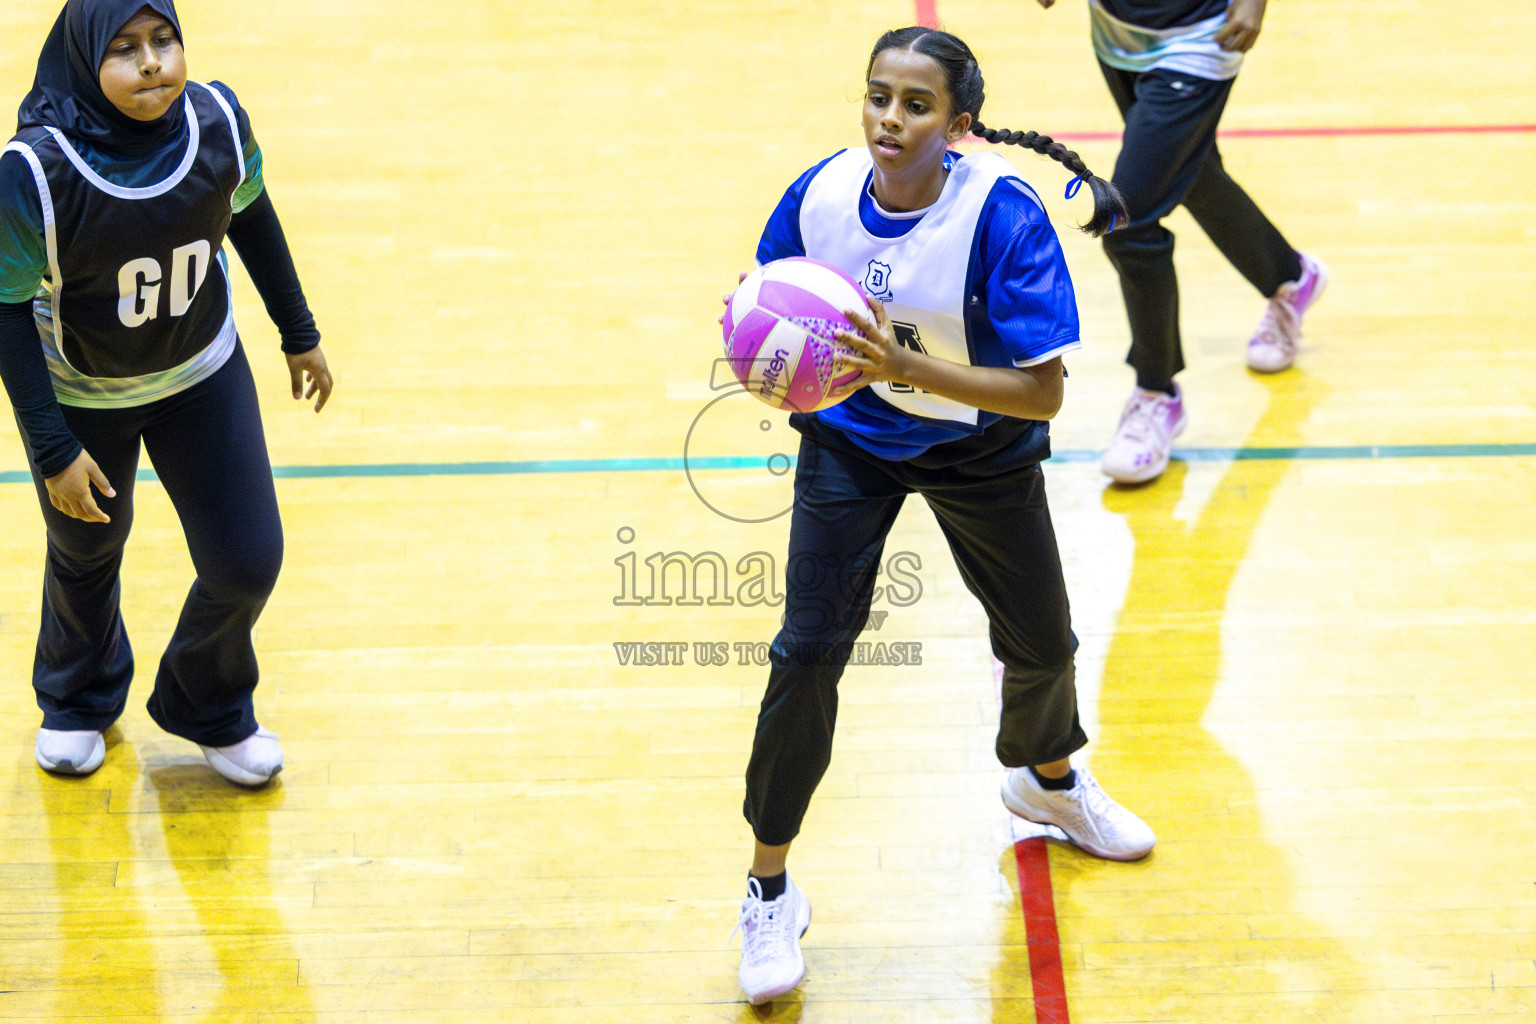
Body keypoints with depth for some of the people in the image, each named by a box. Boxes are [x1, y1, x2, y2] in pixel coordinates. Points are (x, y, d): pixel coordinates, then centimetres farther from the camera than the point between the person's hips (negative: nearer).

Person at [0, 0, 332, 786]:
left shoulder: (217, 123, -22)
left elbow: (250, 214, -1)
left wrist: (298, 332, 9)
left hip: (203, 375, 3)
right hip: (81, 393, -2)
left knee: (247, 560, 3)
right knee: (86, 555, 21)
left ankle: (212, 711, 36)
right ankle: (76, 700, 53)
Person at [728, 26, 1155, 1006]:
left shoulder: (1004, 215, -30)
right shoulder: (821, 196, -20)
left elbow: (1042, 392, -31)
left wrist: (911, 367, -42)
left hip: (981, 443, 0)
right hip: (850, 438, 1)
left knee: (1042, 643, 16)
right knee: (808, 653, -11)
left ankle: (1048, 779, 52)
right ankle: (770, 888, 6)